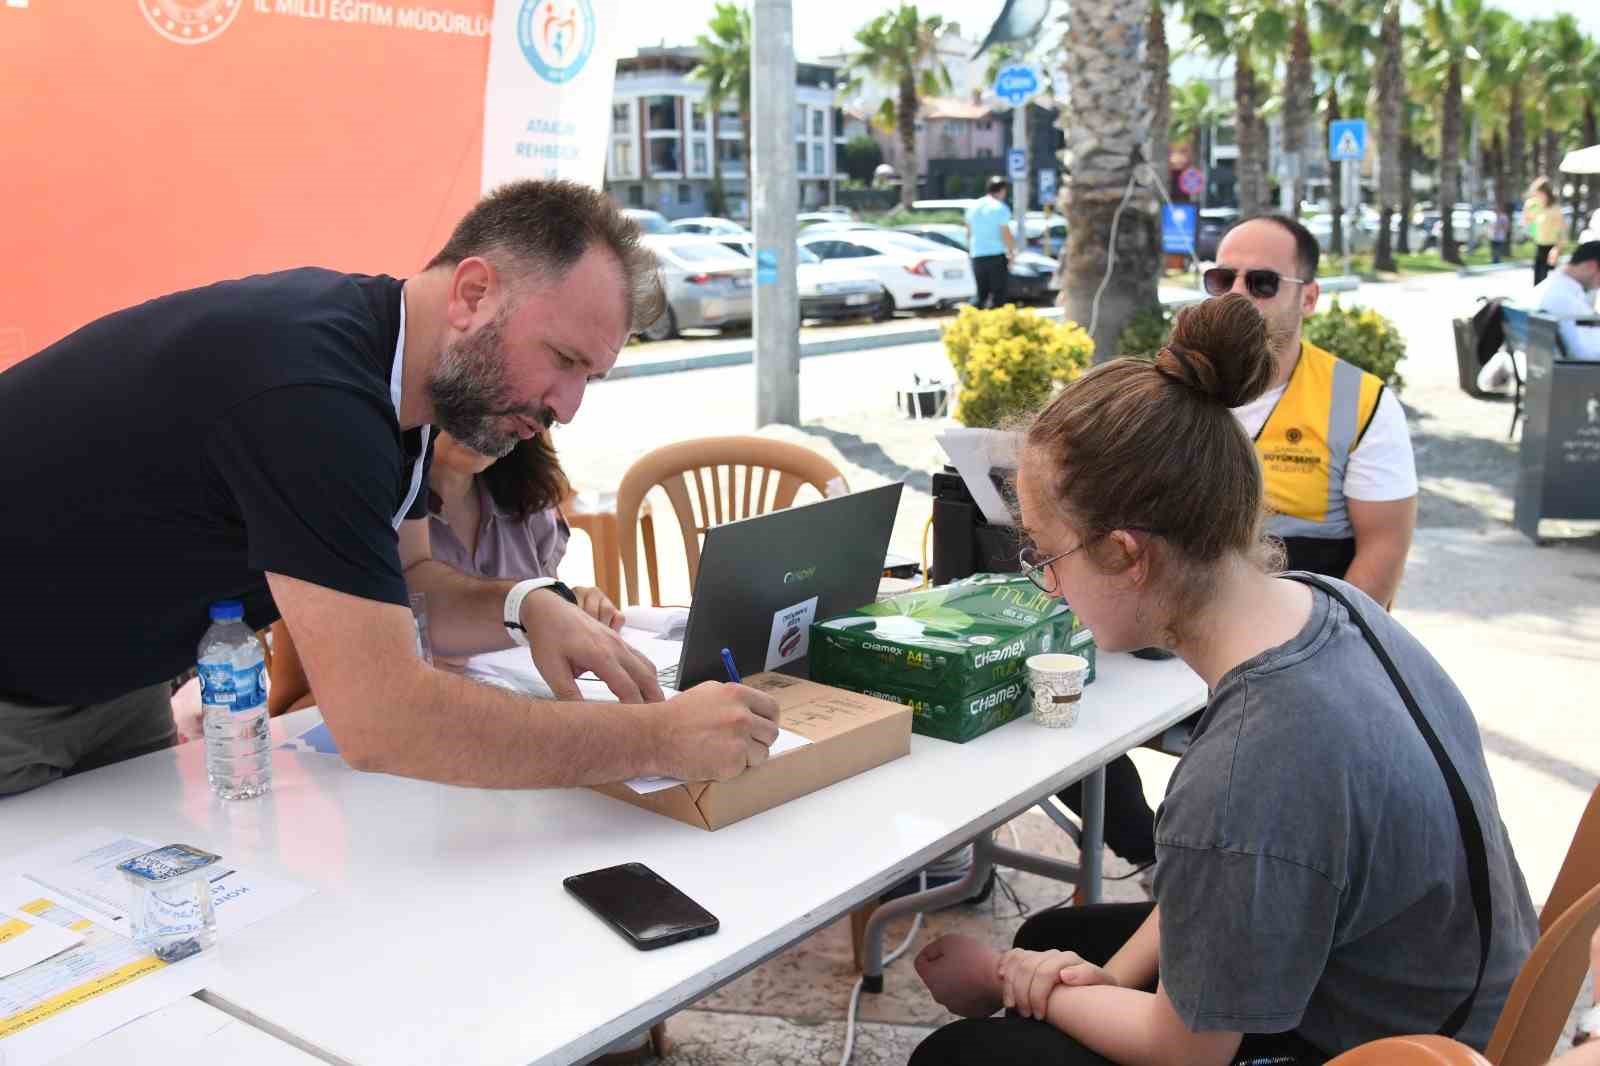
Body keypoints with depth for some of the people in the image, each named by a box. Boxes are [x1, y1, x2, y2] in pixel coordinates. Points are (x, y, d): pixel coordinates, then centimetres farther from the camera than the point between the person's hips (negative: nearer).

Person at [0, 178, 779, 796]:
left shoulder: (387, 364, -6)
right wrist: (657, 740, -33)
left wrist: (529, 607, -16)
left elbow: (401, 586, 5)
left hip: (109, 677, 8)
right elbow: (383, 721, -39)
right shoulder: (313, 388, -35)